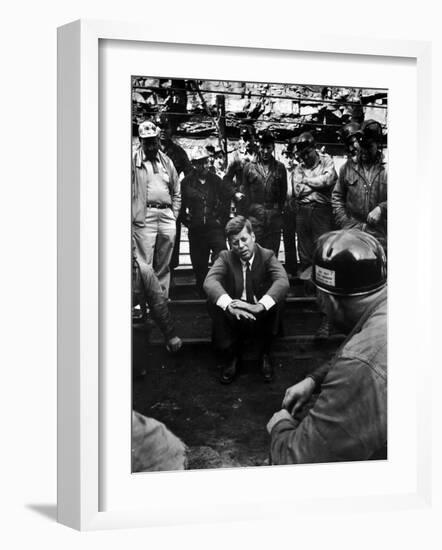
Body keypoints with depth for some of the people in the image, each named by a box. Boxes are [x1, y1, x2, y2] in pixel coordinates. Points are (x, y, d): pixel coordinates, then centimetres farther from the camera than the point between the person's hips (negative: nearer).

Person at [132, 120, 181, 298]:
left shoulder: (166, 161, 16)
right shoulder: (133, 160, 2)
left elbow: (177, 192, 20)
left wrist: (174, 215, 11)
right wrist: (134, 215, -8)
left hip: (167, 216, 5)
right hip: (144, 215, -5)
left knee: (164, 264, 10)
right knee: (145, 264, -7)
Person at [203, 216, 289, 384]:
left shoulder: (267, 256, -4)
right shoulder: (225, 257, -2)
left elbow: (283, 282, -25)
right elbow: (210, 281, -22)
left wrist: (260, 306, -43)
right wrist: (229, 305, -44)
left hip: (261, 319, -1)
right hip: (233, 319, 1)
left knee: (276, 299, -30)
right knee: (213, 301, -27)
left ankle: (263, 354, -10)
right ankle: (230, 356, -13)